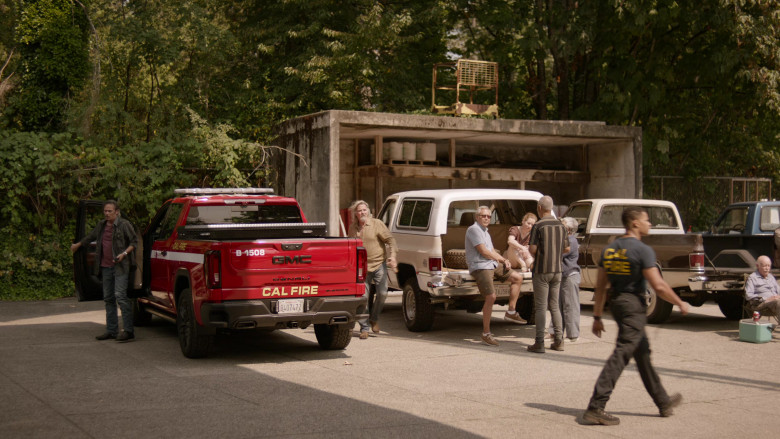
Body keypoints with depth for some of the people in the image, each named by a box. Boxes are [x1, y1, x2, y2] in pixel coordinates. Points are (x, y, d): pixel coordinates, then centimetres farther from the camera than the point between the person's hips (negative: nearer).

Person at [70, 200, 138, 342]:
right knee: (108, 298, 9)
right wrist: (77, 245, 43)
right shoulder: (102, 225, 14)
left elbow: (134, 241, -3)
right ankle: (111, 330, 15)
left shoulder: (124, 225, -6)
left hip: (120, 266, -7)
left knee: (120, 295, -16)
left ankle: (128, 330, -16)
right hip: (106, 266, 7)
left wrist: (124, 253, -16)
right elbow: (91, 236, 31)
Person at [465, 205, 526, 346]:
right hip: (480, 267, -10)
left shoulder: (485, 232, 22)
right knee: (491, 297, -20)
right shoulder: (473, 230, -10)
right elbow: (483, 252, -16)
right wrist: (502, 259, -1)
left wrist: (504, 260, 3)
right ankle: (486, 333, -12)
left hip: (493, 265, 10)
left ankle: (511, 312, 13)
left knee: (518, 278, 11)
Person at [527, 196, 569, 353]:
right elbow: (566, 248, 12)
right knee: (554, 305, 14)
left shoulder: (538, 226, -13)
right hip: (557, 269, 6)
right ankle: (559, 340, 14)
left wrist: (530, 249, 6)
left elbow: (532, 249, -16)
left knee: (541, 307, -3)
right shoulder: (560, 225, 6)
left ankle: (539, 343, -4)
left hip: (542, 270, -5)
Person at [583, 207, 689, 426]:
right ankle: (595, 408, -13)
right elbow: (658, 286, -17)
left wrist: (597, 316, 13)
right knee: (621, 354, -8)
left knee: (642, 353, 19)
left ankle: (663, 402, 32)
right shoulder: (642, 250, -13)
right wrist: (680, 304, -4)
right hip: (634, 304, -9)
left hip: (616, 303, 9)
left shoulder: (609, 249, 9)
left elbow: (600, 286, 9)